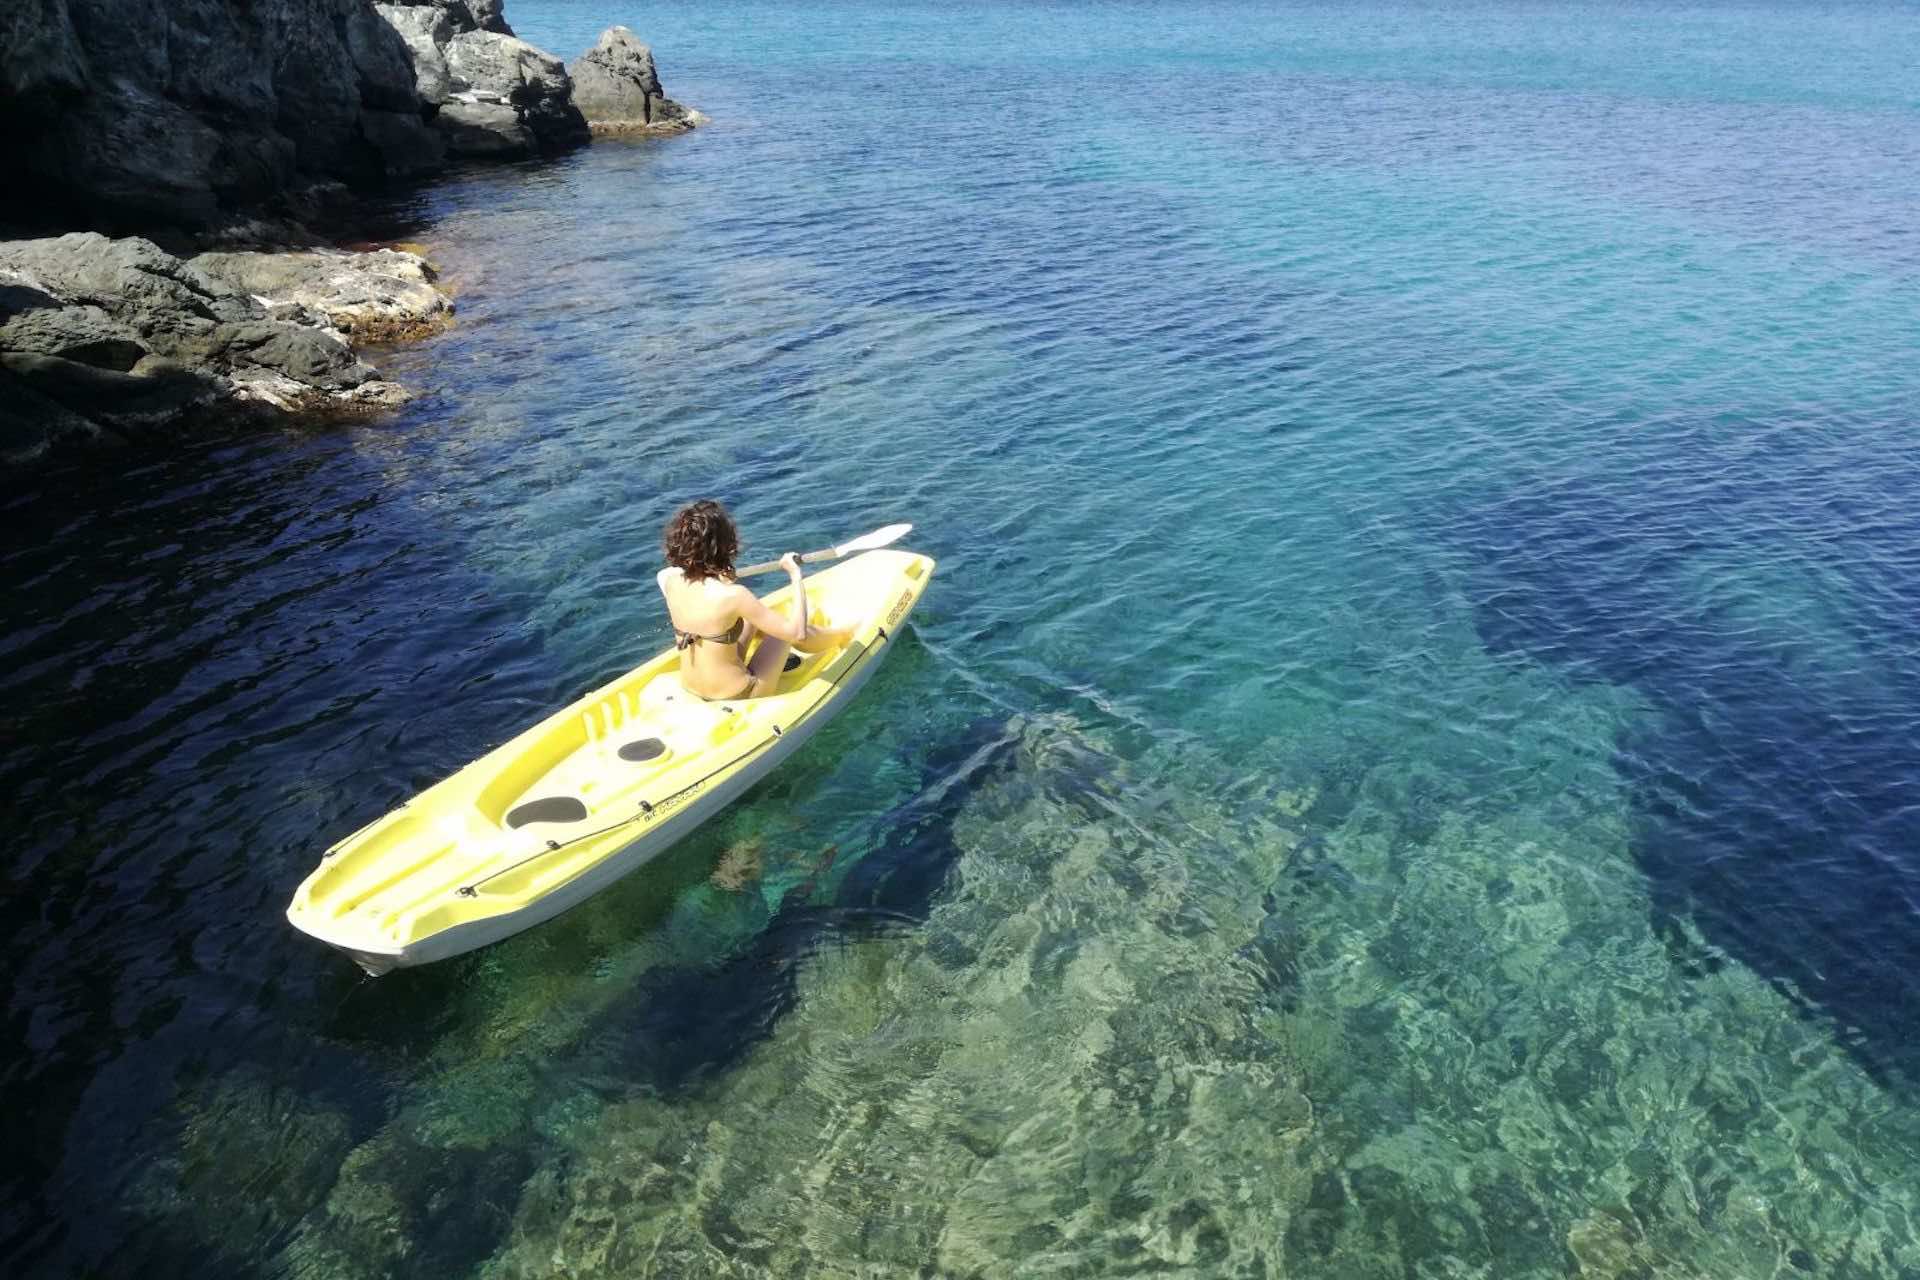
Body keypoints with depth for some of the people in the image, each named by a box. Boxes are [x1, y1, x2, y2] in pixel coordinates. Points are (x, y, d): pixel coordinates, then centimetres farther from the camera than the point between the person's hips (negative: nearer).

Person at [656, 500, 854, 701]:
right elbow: (797, 632, -23)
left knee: (753, 618, 21)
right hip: (737, 696, -6)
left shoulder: (670, 580, -10)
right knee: (788, 630, 14)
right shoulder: (732, 595, -29)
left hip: (690, 690, 6)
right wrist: (796, 575, -15)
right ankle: (841, 634, 44)